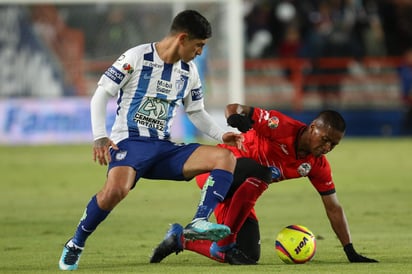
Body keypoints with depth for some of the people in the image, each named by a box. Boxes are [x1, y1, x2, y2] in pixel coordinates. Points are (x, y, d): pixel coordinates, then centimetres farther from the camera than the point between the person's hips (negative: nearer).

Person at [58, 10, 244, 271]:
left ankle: (199, 223, -26)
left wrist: (221, 135, 6)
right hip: (130, 142, -6)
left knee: (226, 158, -13)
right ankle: (74, 246, -14)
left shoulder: (189, 72, 12)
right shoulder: (136, 58, -6)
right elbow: (102, 94, -4)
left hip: (165, 147, 6)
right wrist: (100, 137, -13)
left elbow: (197, 112, 23)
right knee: (116, 189, -37)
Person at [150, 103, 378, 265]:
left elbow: (333, 208, 3)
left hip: (242, 194, 8)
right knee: (256, 178, -40)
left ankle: (180, 240, 16)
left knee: (248, 257, -1)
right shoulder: (282, 127, -24)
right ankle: (225, 243, -27)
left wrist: (351, 252, -1)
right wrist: (237, 116, -48)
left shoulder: (317, 165, -4)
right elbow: (233, 108, -22)